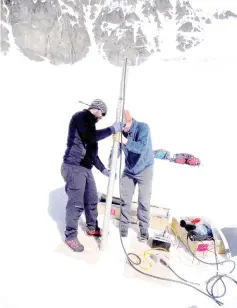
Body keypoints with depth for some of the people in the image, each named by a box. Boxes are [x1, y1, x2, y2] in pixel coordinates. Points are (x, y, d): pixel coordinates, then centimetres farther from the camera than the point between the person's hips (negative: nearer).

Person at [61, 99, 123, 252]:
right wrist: (112, 129, -14)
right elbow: (92, 136, -23)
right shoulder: (80, 116, -7)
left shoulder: (89, 123, 19)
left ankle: (92, 228, 36)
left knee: (92, 200, 18)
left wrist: (103, 169, 21)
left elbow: (92, 152, 21)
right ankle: (71, 237, 16)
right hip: (74, 167, -9)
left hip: (86, 168, 9)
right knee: (76, 204, -2)